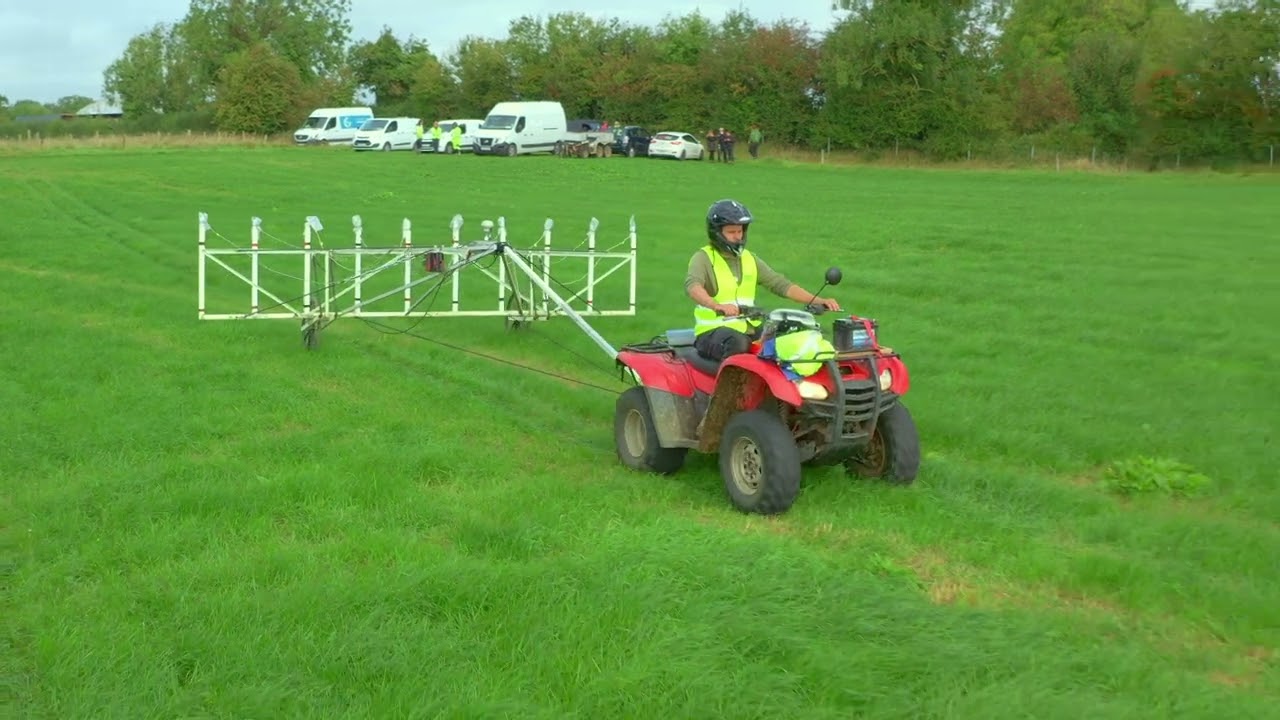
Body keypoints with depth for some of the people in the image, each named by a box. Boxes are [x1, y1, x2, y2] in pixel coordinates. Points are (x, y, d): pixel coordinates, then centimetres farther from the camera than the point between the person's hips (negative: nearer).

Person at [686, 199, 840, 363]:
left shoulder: (749, 259, 15)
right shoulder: (704, 258, -4)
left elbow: (780, 284, 8)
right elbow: (692, 286, -24)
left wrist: (819, 301, -7)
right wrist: (716, 306, -46)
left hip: (750, 330, 6)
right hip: (713, 332, -6)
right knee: (738, 344, -37)